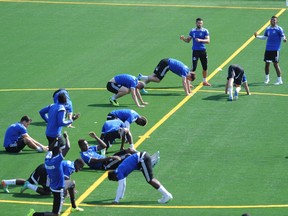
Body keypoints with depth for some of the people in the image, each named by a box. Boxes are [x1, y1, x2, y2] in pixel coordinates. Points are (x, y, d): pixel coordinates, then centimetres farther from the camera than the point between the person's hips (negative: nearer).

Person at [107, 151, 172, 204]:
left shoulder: (119, 172, -4)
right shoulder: (121, 170, 22)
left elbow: (120, 186, -7)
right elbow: (123, 185, 36)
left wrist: (116, 200, -3)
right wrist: (121, 196, 43)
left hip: (142, 159, -9)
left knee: (149, 180, -8)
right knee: (151, 179, 12)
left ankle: (166, 195, -13)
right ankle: (167, 195, 9)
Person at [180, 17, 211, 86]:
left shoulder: (205, 31, -1)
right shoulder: (193, 31, 4)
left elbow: (208, 41, -12)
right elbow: (188, 40, 10)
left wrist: (200, 40, -27)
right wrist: (183, 38, -11)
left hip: (203, 51, 1)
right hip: (195, 51, -1)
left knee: (205, 67, 9)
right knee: (193, 68, -8)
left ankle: (204, 81, 25)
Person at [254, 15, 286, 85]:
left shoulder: (279, 29, -6)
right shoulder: (268, 29, 10)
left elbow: (282, 37, -11)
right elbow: (265, 37, 20)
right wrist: (257, 36, 8)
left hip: (275, 50, -6)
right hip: (268, 49, 6)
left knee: (275, 64, -7)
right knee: (267, 63, 10)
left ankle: (279, 80, 2)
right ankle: (267, 78, 27)